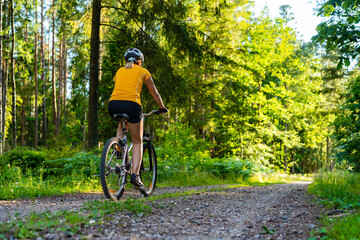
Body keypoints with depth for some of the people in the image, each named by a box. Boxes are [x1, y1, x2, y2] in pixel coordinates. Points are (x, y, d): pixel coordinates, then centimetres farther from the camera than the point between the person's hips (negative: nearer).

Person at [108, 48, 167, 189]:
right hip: (131, 104, -3)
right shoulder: (142, 71, 19)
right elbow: (155, 93, 27)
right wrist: (162, 108, 42)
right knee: (137, 142, 12)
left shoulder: (120, 71, 27)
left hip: (113, 104, 3)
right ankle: (135, 175, -1)